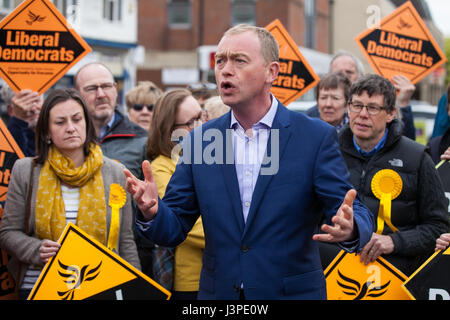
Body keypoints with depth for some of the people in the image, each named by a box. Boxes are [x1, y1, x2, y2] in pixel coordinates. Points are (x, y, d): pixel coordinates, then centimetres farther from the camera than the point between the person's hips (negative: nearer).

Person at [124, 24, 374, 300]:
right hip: (218, 291, 3)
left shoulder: (316, 137, -7)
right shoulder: (199, 140, 2)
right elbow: (174, 228, 2)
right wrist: (153, 212, -20)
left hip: (293, 292, -2)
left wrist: (349, 229, -32)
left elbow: (358, 215, -10)